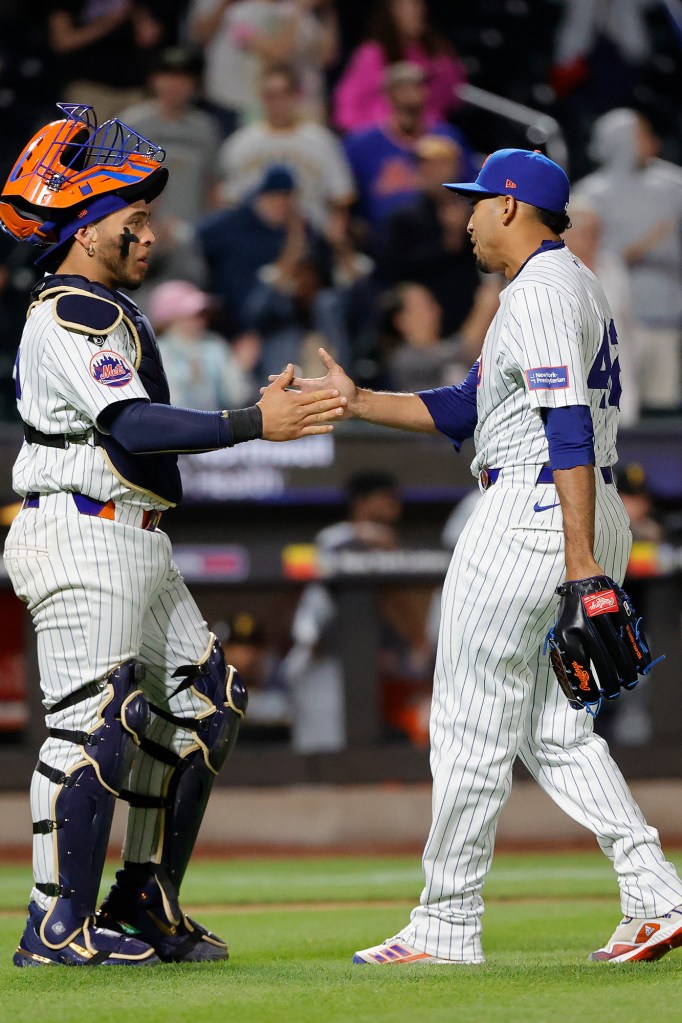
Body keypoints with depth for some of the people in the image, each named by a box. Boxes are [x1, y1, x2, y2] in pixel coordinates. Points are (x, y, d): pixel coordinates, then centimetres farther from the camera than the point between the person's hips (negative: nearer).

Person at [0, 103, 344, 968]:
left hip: (134, 542, 11)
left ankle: (145, 906, 16)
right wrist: (254, 424, -31)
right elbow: (131, 424, -26)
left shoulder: (108, 307, 20)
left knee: (204, 705, 12)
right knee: (93, 725, -12)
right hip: (84, 540, -11)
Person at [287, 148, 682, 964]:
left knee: (472, 723, -3)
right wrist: (358, 402, 16)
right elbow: (463, 410, 22)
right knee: (550, 728, 11)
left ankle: (445, 927, 1)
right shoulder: (569, 285, 21)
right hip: (587, 518, 10)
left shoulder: (540, 291, -13)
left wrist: (580, 560, -28)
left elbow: (569, 426, -22)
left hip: (533, 511, -10)